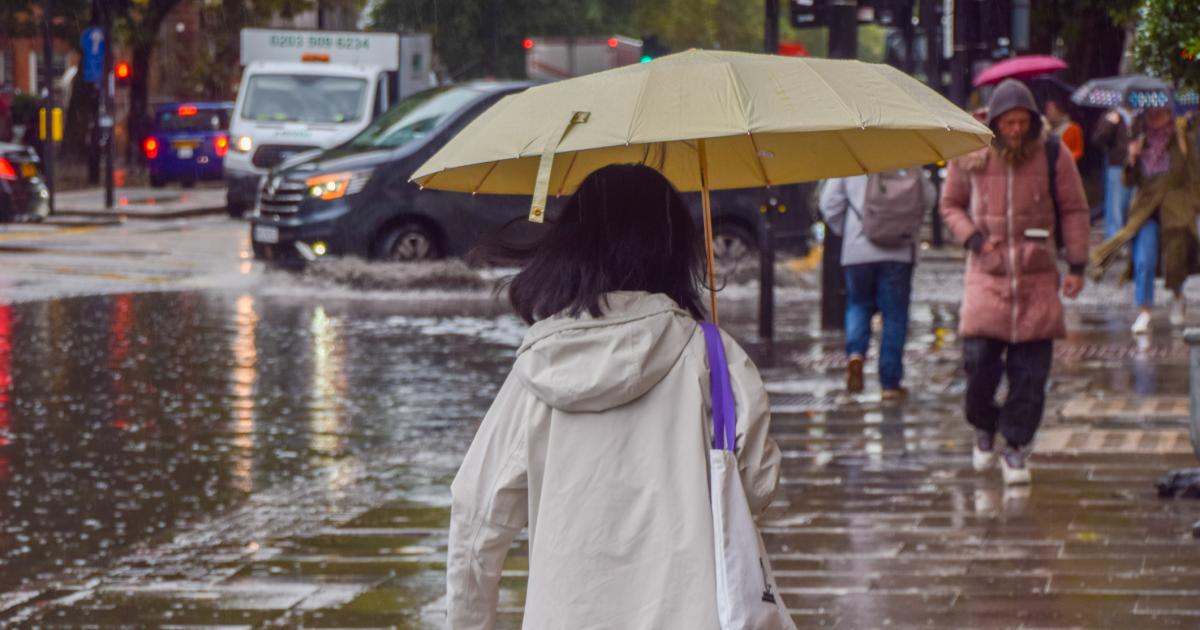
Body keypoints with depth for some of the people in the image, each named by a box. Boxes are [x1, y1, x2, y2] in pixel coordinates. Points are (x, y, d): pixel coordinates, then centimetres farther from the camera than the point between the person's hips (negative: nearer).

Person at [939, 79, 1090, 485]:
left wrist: (1077, 265, 1)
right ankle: (983, 429, 16)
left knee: (1030, 370, -2)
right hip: (987, 274, 0)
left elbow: (1074, 211, 7)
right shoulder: (970, 159, 1)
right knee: (979, 358, -10)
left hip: (1037, 276, 0)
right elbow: (950, 204, 14)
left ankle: (1016, 448, 7)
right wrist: (973, 237, -5)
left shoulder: (1053, 157, 0)